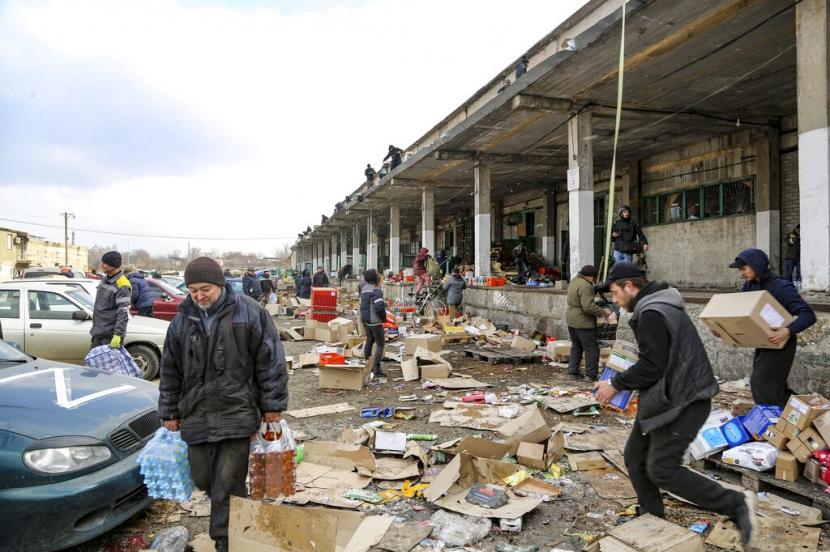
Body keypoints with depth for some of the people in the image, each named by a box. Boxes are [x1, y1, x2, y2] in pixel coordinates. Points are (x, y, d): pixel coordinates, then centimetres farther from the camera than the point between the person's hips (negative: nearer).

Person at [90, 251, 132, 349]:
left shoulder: (122, 286, -19)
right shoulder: (105, 279, 10)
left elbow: (123, 313, -25)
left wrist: (118, 334, -31)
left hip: (111, 335, -9)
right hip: (98, 332, 9)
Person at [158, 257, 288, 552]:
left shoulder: (250, 313, -7)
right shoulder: (182, 320, 6)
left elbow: (270, 361, -5)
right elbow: (170, 370, 15)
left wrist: (272, 405, -4)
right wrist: (170, 413, 17)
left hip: (236, 414, -4)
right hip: (196, 416, 5)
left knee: (228, 485, -2)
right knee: (203, 480, 14)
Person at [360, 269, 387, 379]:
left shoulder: (364, 289, 8)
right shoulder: (376, 290, -19)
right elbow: (379, 307, -27)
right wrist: (384, 317, -9)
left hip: (365, 320, 8)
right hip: (375, 321, -8)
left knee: (369, 341, 21)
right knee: (380, 344, -1)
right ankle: (376, 369, -6)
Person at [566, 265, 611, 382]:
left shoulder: (574, 281, 9)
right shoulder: (585, 286, -22)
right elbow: (588, 307, -28)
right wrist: (603, 312, -17)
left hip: (571, 320, 10)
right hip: (583, 323, -10)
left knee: (576, 347, 19)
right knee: (592, 349, 1)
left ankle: (573, 372, 23)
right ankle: (591, 375, 4)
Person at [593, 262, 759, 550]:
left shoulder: (651, 314, -20)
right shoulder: (657, 306, 14)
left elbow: (651, 366, -22)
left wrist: (615, 384, -11)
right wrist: (622, 381, 12)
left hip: (682, 402, -10)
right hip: (670, 397, 10)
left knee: (662, 470, -4)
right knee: (635, 457, 13)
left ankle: (736, 505, 5)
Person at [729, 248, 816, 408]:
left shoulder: (782, 287, -22)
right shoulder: (749, 286, 0)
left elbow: (808, 315, -27)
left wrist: (789, 330, -44)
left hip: (780, 344, -7)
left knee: (762, 384, -6)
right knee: (774, 386, 18)